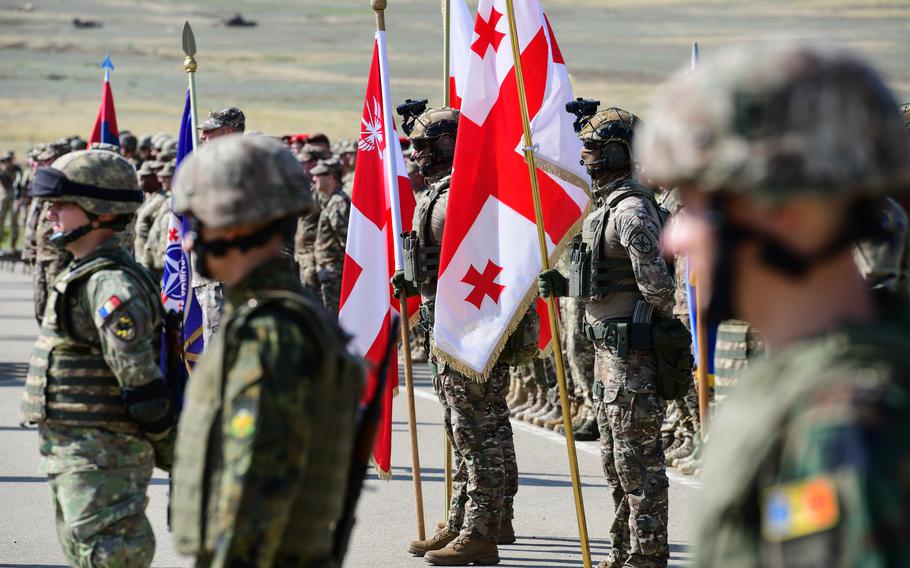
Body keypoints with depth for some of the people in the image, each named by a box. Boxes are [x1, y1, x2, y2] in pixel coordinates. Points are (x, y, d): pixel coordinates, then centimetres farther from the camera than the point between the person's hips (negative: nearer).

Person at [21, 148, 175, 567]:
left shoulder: (111, 287, -20)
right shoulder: (82, 275, 14)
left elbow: (142, 383, -22)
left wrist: (170, 453, -15)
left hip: (101, 457, -11)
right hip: (75, 456, 11)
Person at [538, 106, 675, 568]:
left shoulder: (631, 210, -18)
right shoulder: (606, 205, 15)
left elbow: (655, 281, -24)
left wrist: (662, 323, -11)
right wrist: (564, 285, 11)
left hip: (632, 349, -11)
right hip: (609, 346, 11)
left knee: (637, 456, -6)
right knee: (615, 456, 16)